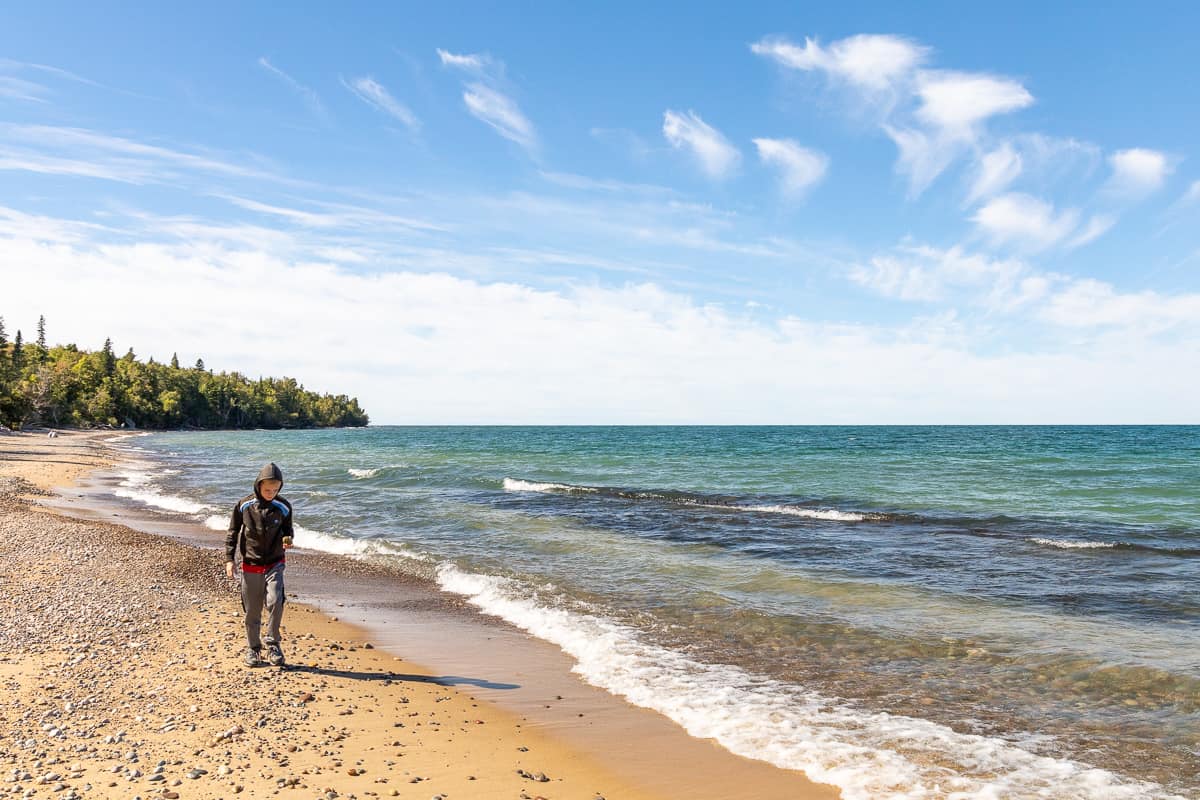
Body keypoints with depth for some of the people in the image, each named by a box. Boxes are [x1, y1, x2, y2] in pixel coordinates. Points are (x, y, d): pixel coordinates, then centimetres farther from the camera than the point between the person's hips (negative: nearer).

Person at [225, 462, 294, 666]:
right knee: (252, 611, 6)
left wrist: (287, 540, -11)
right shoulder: (244, 506, -7)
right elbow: (233, 533, 3)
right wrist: (229, 559, -4)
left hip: (274, 564, 0)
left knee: (275, 602, -18)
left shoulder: (283, 507, -5)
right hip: (251, 565, 0)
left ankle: (273, 644, 1)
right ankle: (253, 649, 24)